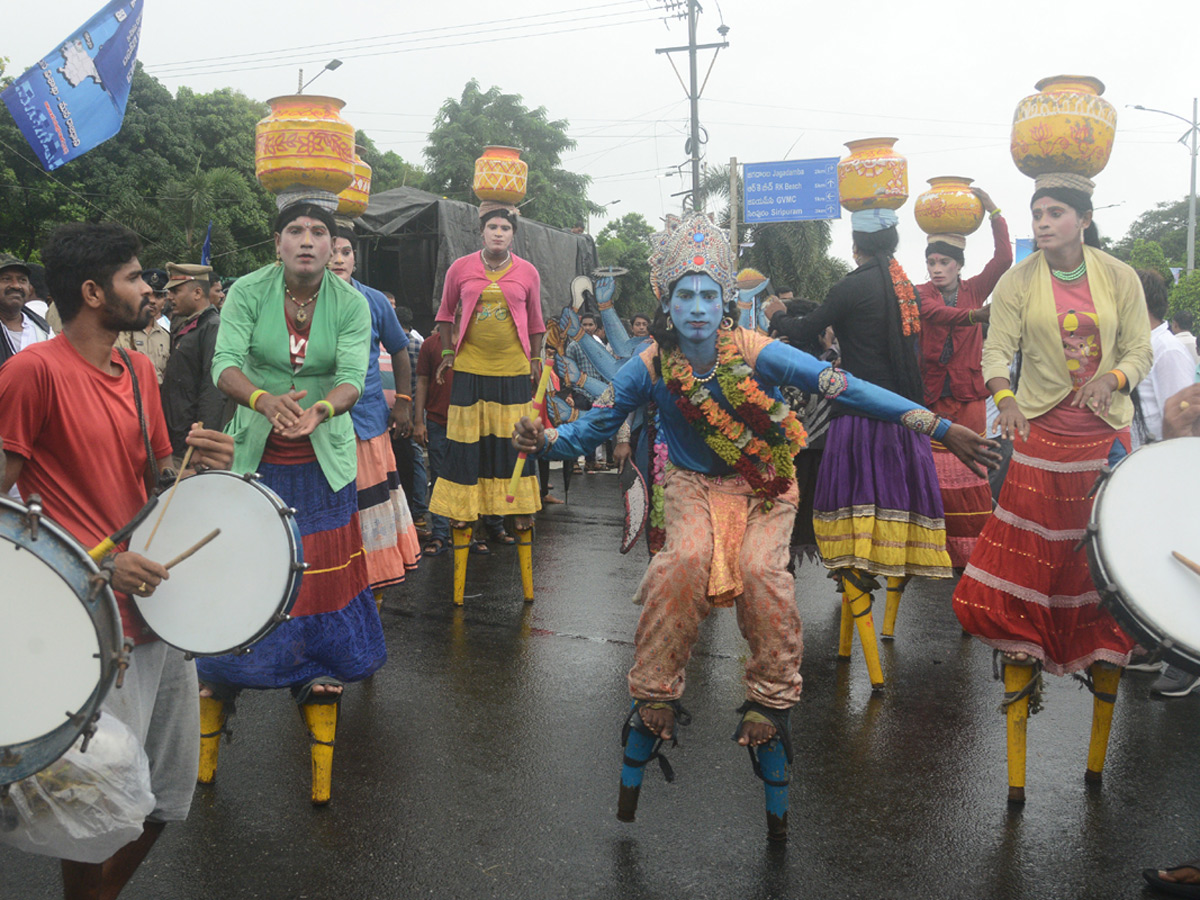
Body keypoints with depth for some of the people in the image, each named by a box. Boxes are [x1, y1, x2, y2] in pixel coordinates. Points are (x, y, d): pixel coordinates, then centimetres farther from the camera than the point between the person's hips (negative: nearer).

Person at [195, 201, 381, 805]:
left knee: (320, 591, 5)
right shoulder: (247, 292, -6)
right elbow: (225, 363, -17)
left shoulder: (351, 303, -6)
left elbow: (353, 377, -16)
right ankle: (208, 728, 25)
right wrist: (263, 399, -38)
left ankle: (323, 742, 20)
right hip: (254, 459, 0)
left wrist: (319, 410, -38)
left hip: (322, 465, 0)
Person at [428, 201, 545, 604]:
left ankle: (522, 514, 14)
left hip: (514, 372, 0)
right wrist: (447, 351, 9)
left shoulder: (527, 273, 3)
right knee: (465, 444, 3)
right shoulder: (460, 269, 1)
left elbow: (536, 321, 15)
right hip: (470, 370, 0)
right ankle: (460, 512, 14)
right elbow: (446, 313, 14)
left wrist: (535, 360, 13)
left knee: (516, 442, 4)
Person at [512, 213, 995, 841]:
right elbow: (593, 428, -7)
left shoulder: (756, 354, -21)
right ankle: (654, 701, -10)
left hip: (765, 487, -1)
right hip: (695, 485, 1)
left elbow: (847, 388, -25)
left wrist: (937, 426, -28)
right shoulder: (651, 368, -14)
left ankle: (770, 705, -5)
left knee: (760, 572, -26)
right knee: (682, 563, -27)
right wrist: (546, 441, -29)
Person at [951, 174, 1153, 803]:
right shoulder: (1018, 280, 1)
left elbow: (1139, 352, 5)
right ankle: (1019, 665, 11)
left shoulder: (1119, 277, 3)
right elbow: (996, 351, -4)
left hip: (1106, 435, 1)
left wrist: (1112, 378, -16)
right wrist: (1005, 399, -24)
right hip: (1041, 434, -1)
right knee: (1027, 554, -2)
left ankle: (1107, 666, 17)